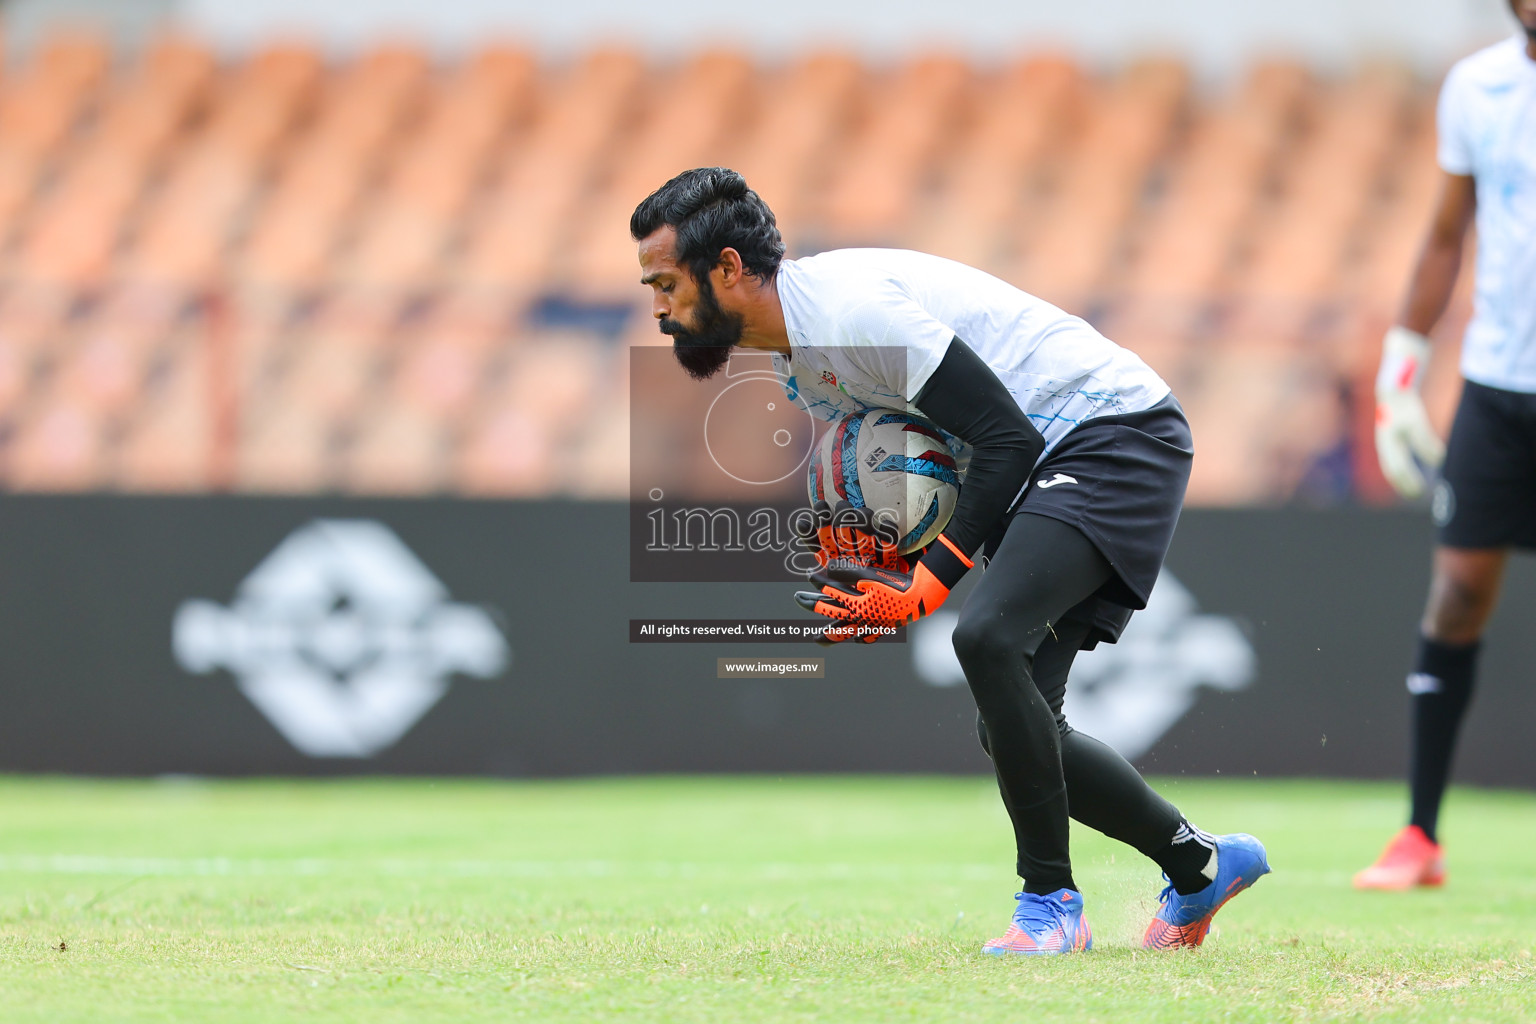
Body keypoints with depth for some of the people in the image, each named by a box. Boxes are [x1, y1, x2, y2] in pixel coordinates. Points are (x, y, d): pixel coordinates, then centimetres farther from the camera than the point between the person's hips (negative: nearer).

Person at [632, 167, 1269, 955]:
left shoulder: (853, 309, -23)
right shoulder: (795, 357, 8)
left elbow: (1008, 439, -24)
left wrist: (921, 589, -23)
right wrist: (884, 567, -1)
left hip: (1116, 434, -10)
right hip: (1050, 463, 10)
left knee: (986, 637, -28)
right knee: (1013, 727, 5)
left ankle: (1051, 901, -18)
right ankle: (1200, 865, 22)